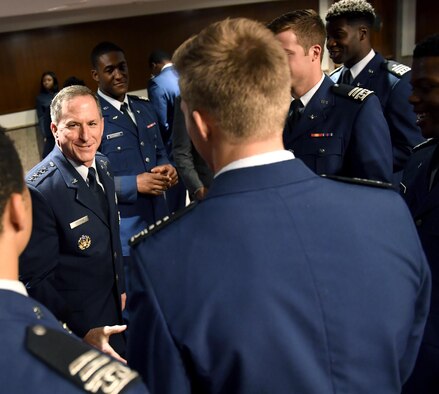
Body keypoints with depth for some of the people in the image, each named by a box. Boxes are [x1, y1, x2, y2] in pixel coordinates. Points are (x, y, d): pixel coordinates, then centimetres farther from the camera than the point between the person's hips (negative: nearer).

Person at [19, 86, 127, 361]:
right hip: (76, 324, -7)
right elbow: (34, 281, -24)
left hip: (115, 310, 7)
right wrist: (81, 333, -29)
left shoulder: (103, 165, -2)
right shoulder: (39, 191, -28)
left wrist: (121, 286, 15)